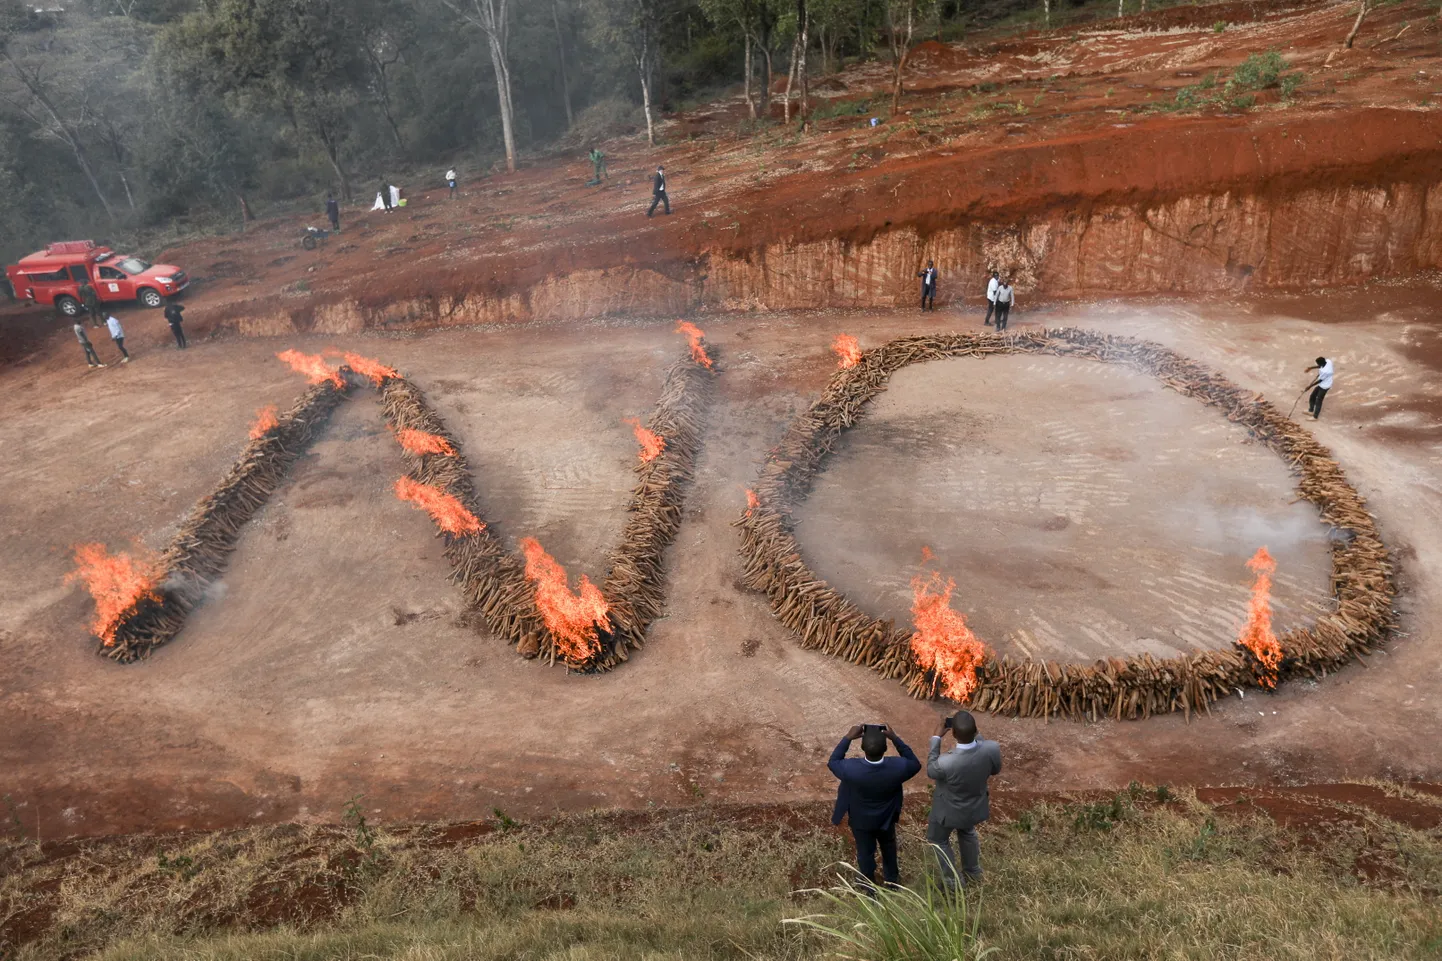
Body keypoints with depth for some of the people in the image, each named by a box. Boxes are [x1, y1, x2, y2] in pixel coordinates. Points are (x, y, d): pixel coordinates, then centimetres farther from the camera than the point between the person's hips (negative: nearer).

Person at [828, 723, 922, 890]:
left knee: (865, 853, 25)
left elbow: (832, 762, -15)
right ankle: (892, 879, 55)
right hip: (886, 818, 1)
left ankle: (869, 887, 49)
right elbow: (915, 764, -11)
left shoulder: (851, 768, -39)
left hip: (861, 820, -1)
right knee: (889, 848, 31)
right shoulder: (897, 767, -36)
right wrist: (895, 739, -17)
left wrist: (848, 738, -18)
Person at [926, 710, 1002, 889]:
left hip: (949, 810, -4)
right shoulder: (992, 748, -32)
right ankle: (973, 871, 57)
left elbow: (931, 771, -17)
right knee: (967, 832, 36)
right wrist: (974, 735, -9)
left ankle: (952, 880, 43)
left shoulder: (946, 762, -43)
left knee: (938, 839, 28)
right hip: (975, 806, 4)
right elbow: (996, 769, -7)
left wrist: (936, 737, -13)